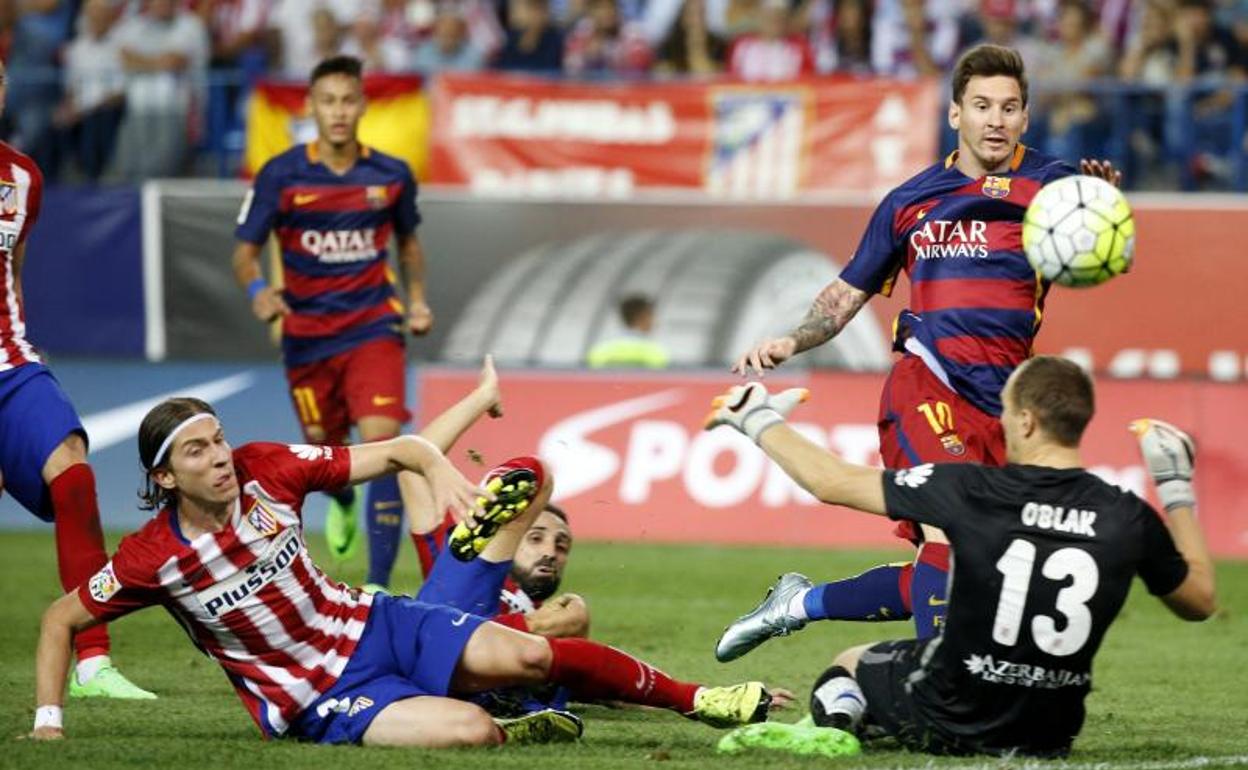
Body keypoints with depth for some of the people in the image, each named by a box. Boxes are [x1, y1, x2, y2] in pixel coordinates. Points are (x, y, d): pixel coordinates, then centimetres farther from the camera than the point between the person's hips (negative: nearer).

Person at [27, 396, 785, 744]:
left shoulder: (265, 469, -8)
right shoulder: (153, 558, -15)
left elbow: (394, 451, -3)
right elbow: (61, 620, -3)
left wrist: (439, 468, -24)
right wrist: (48, 723, -10)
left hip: (371, 625, 3)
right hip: (318, 700, -3)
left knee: (524, 655, -18)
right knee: (468, 730, -29)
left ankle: (696, 699, -4)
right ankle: (515, 731, 7)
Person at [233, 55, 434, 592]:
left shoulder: (391, 175, -1)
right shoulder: (280, 176, -7)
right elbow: (245, 249, -2)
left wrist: (417, 298, 4)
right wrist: (257, 290, -23)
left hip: (373, 326, -1)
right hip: (306, 334, 1)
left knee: (382, 443, -19)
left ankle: (379, 583, -18)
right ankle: (343, 503, 55)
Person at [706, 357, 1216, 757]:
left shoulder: (972, 490, -18)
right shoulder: (1130, 519, -12)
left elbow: (831, 483, -7)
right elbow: (1200, 601, 7)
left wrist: (760, 422, 10)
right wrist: (1178, 492, 13)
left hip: (949, 720, -5)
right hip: (1050, 735, 5)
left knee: (848, 666, 25)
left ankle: (840, 722, -2)